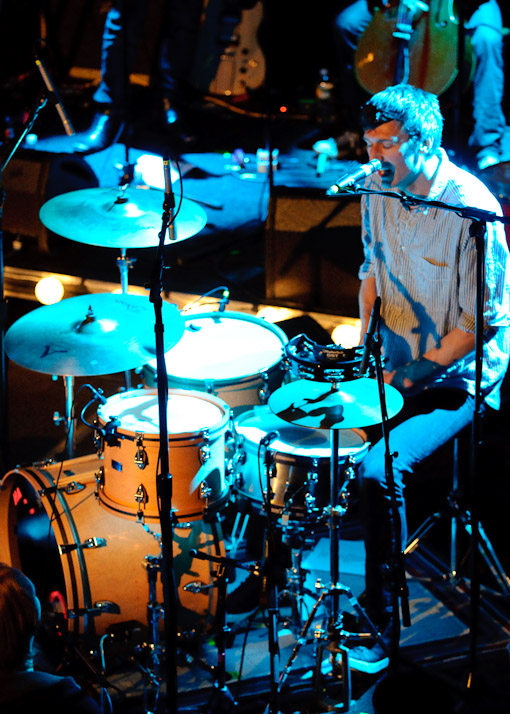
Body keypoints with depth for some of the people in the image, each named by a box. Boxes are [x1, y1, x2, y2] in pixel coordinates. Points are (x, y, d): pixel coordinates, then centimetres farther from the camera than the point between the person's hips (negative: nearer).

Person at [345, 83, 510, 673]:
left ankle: (379, 622, -9)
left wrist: (416, 374, -17)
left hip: (458, 375, -7)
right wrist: (365, 345, 4)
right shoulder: (379, 189, -2)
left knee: (377, 471, -24)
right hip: (396, 359, 8)